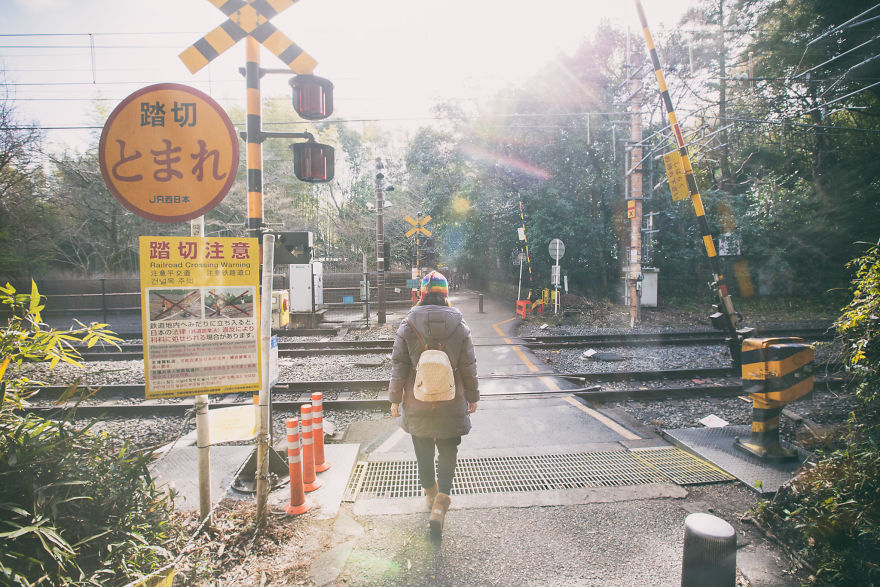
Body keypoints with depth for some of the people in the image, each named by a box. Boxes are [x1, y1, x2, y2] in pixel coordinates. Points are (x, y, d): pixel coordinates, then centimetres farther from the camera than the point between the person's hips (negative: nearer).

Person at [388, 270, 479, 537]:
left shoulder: (408, 325, -7)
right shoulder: (459, 325, -6)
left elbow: (399, 364, -4)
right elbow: (469, 366, 0)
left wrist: (395, 399, 5)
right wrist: (472, 397, 12)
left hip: (418, 403, 1)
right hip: (451, 405, 0)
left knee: (423, 451, 19)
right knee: (448, 453, 10)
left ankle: (430, 492, 38)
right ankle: (440, 501, -4)